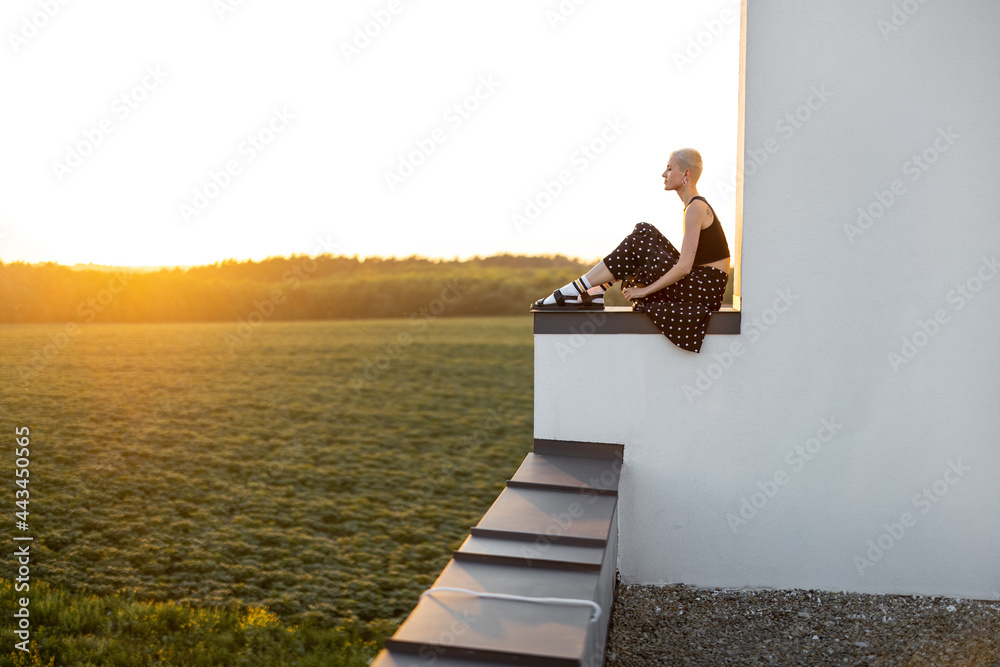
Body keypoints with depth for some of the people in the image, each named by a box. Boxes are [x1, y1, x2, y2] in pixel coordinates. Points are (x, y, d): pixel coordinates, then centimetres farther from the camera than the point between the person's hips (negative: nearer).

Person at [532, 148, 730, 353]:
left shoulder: (696, 208, -15)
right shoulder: (697, 205, 15)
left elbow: (684, 267, -22)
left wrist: (645, 290, -15)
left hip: (705, 288, -9)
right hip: (702, 284, 9)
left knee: (640, 240, -13)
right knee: (643, 235, 5)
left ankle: (576, 290, -10)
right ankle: (596, 292, 0)